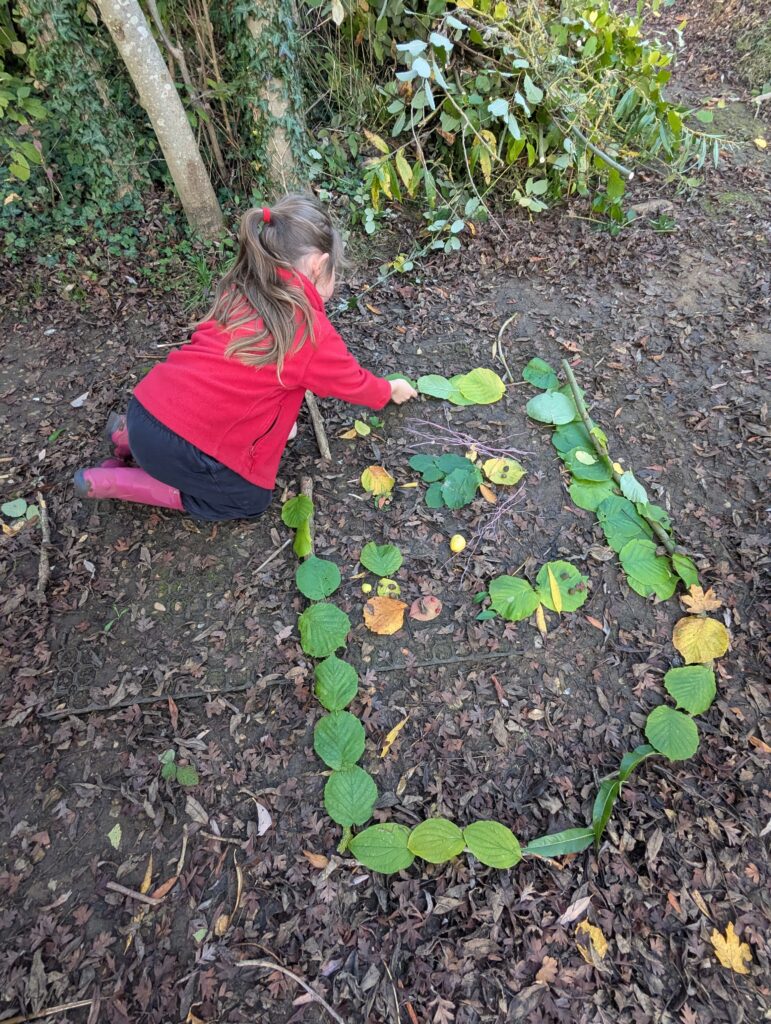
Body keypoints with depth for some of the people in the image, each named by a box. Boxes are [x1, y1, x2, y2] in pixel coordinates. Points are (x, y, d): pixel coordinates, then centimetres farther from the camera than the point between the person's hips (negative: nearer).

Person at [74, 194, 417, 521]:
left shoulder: (239, 292, 9)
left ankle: (132, 433, 21)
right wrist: (391, 390, 27)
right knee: (250, 500, 17)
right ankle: (110, 482, 12)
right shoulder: (312, 331, -10)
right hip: (180, 447, -8)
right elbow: (353, 382, 8)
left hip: (146, 409, 8)